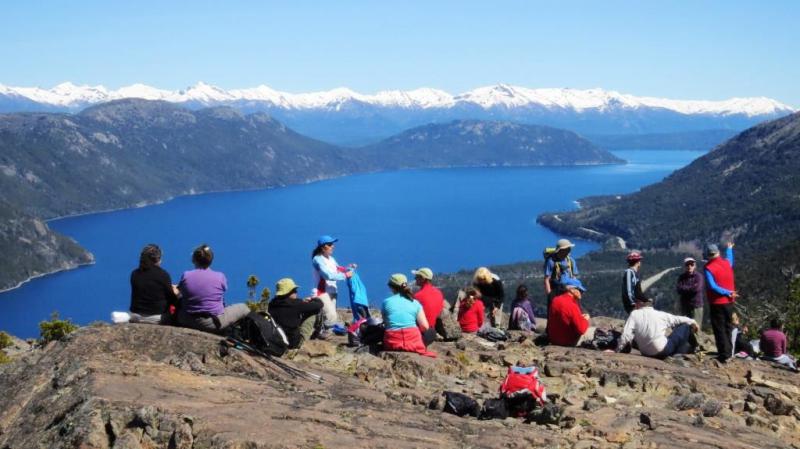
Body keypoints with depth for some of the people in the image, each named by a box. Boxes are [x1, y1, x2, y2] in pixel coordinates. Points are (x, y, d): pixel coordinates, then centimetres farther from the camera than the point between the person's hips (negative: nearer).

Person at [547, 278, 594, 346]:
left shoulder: (555, 300, 0)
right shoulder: (571, 306, -25)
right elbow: (581, 329, -21)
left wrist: (580, 317, 7)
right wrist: (585, 319, -2)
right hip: (569, 341, -8)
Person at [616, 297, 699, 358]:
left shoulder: (634, 314, -1)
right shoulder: (660, 315, 0)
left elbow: (625, 336, -10)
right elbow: (677, 319, 13)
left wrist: (617, 351, -1)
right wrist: (692, 322, 32)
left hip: (646, 353, 3)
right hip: (663, 351, -3)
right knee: (685, 326, 12)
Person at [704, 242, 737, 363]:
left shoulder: (709, 268, -16)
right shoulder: (727, 262, 1)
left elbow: (712, 286, -24)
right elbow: (729, 258, 27)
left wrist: (727, 293, -19)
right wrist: (729, 248, 45)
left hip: (717, 303, -6)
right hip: (729, 302, 6)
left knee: (719, 329, -1)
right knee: (728, 327, 18)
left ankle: (724, 355, -4)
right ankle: (728, 352, 26)